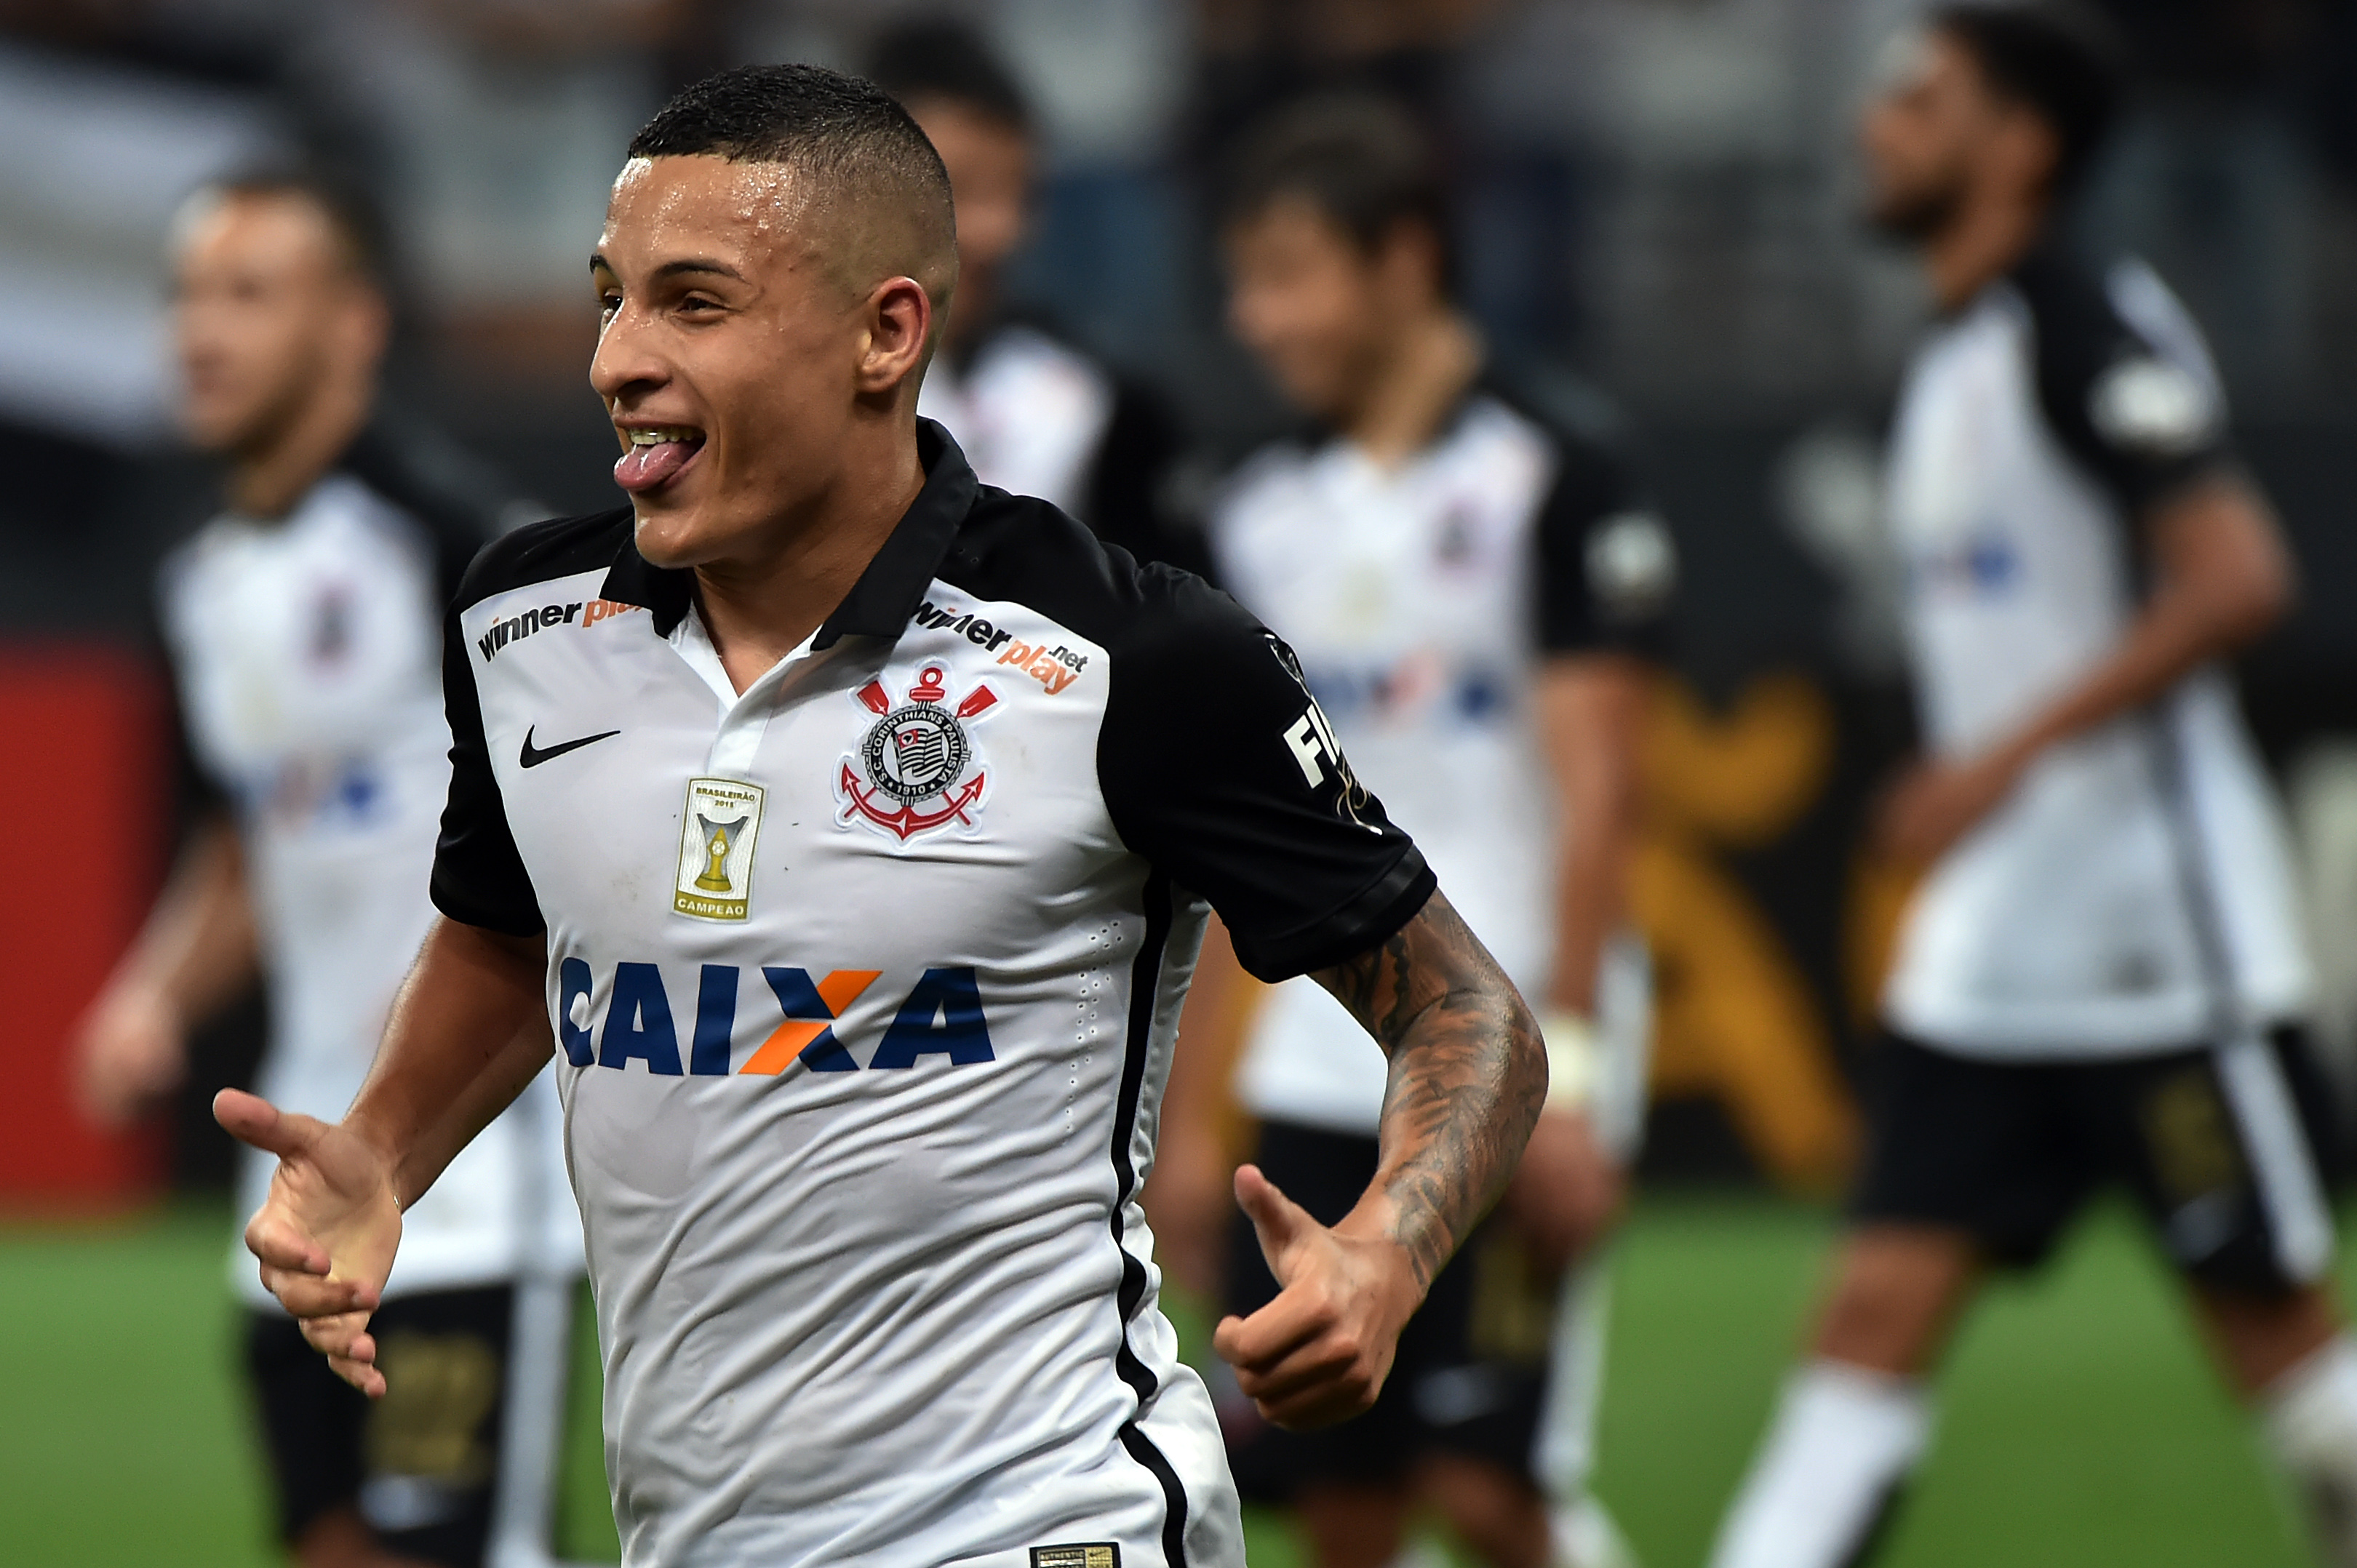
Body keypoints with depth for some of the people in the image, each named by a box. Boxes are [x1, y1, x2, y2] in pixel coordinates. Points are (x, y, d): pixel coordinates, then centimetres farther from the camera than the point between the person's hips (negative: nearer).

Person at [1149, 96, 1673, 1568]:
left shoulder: (1551, 466, -6)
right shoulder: (1268, 509, 12)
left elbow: (1595, 788, -10)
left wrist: (1564, 1071, -16)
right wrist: (1193, 1112, 13)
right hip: (1321, 1069, 6)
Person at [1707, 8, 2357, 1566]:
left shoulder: (2089, 331, -13)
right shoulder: (1956, 357, 15)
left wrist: (2011, 752, -24)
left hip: (2168, 957, -8)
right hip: (1984, 957, 8)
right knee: (1878, 1309, 0)